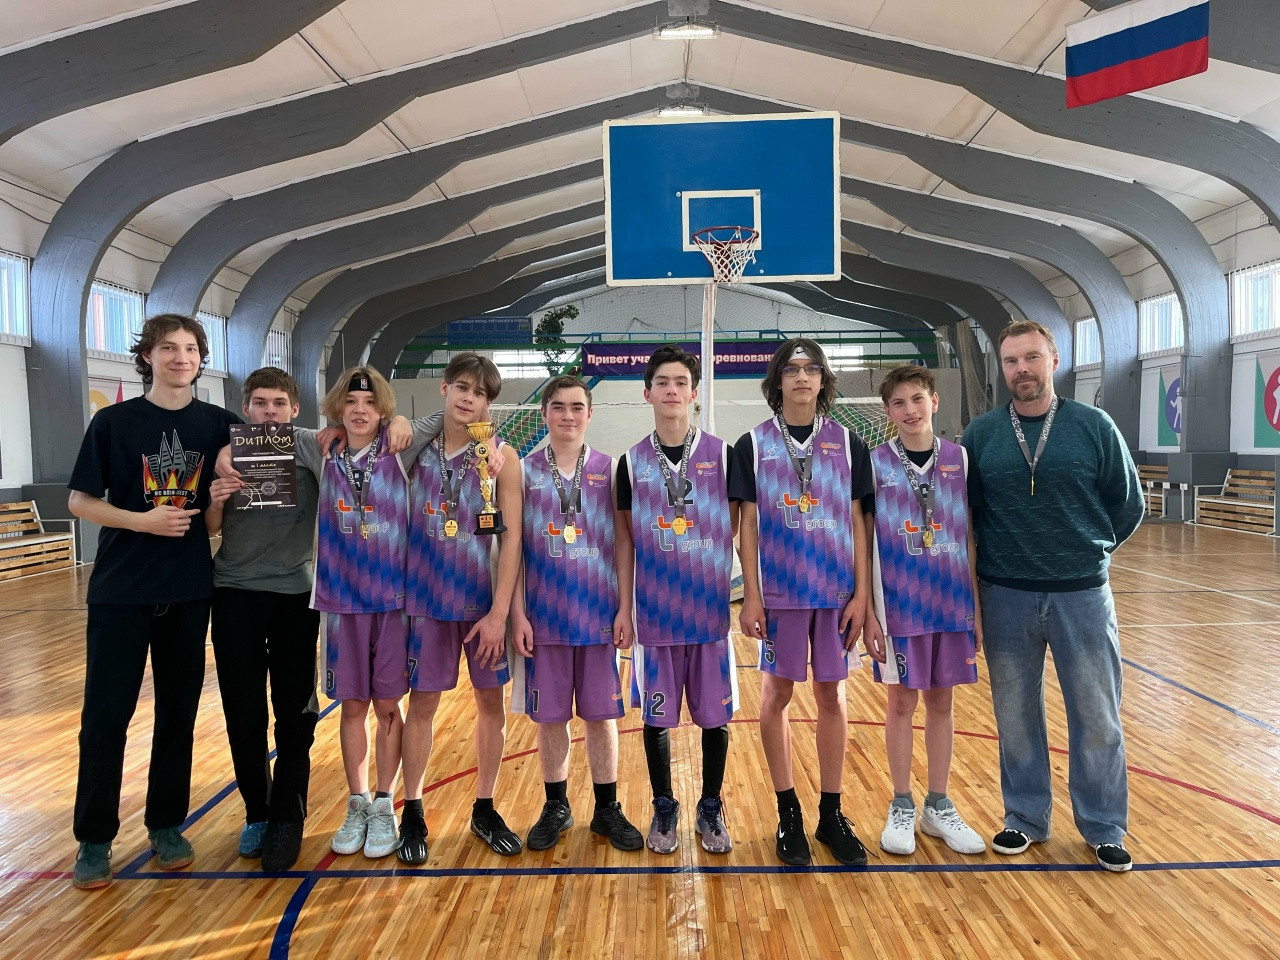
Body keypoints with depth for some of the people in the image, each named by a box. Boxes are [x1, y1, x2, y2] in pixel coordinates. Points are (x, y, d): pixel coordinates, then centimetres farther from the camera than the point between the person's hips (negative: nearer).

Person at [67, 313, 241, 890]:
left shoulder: (221, 425, 3)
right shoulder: (113, 422, -2)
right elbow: (80, 500, 0)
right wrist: (142, 520, -16)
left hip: (190, 589, 2)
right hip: (120, 589, -2)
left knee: (179, 711, 9)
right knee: (106, 715, 2)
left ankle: (166, 826, 25)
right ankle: (94, 839, 18)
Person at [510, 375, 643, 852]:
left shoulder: (609, 469, 2)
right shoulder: (525, 471, 2)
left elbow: (623, 544, 2)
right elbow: (515, 547, 2)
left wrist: (626, 608, -2)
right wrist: (517, 613, -3)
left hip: (600, 614, 0)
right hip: (544, 615, 0)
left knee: (601, 714, 8)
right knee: (549, 715, 9)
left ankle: (607, 808, 24)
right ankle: (556, 807, 27)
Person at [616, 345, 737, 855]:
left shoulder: (721, 454, 0)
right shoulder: (632, 461, 3)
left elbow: (737, 530, 3)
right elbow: (625, 540, 6)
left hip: (711, 610, 0)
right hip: (654, 612, 1)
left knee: (715, 715, 8)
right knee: (655, 716, 9)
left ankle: (711, 809, 28)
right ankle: (664, 809, 28)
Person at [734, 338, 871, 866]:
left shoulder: (848, 443, 4)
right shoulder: (754, 444, 0)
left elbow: (857, 522, 4)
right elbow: (748, 524, 0)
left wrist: (861, 593, -1)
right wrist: (750, 596, -5)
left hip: (837, 590, 1)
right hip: (779, 590, -1)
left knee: (831, 694, 8)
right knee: (776, 693, 5)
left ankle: (830, 813, 22)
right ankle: (788, 812, 20)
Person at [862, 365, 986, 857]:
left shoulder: (960, 459, 1)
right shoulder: (874, 464, -4)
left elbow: (971, 539, 5)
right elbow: (863, 544, -3)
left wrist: (978, 608, 3)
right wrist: (867, 612, -7)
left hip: (951, 603, 2)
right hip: (898, 606, -2)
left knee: (942, 702, 12)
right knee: (901, 702, 7)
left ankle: (939, 806, 27)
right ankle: (902, 807, 23)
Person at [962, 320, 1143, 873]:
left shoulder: (1094, 427, -3)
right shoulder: (980, 434, -1)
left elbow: (1128, 507, 6)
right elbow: (965, 511, 8)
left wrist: (1086, 552, 10)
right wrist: (1002, 556, 7)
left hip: (1082, 594, -1)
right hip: (1006, 597, 1)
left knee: (1097, 717, 8)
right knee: (1015, 715, 12)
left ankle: (1104, 828, 27)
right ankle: (1025, 819, 29)